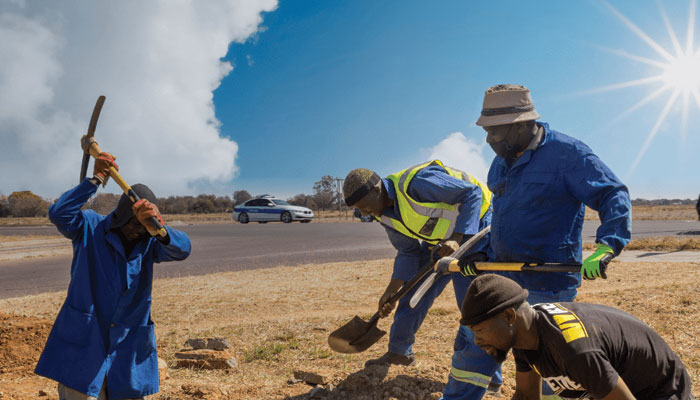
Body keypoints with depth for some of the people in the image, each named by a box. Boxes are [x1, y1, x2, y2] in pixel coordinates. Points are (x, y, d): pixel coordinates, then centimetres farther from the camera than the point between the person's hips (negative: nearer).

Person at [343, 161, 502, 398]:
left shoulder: (417, 182, -33)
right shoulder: (385, 214, -4)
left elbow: (473, 193, -27)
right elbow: (408, 253, 5)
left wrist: (457, 239, -34)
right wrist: (391, 292, -2)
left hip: (473, 229, -8)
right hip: (441, 240, 8)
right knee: (413, 294, 8)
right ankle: (399, 352, 27)